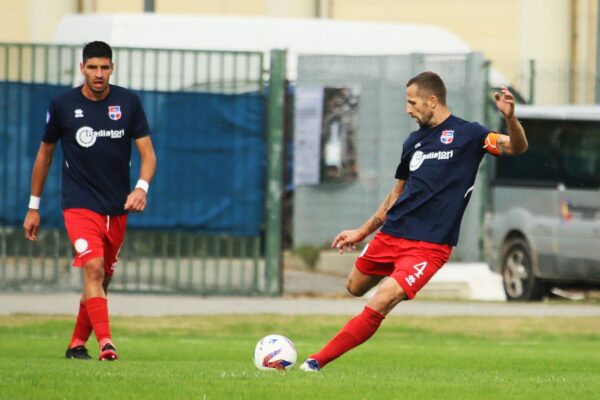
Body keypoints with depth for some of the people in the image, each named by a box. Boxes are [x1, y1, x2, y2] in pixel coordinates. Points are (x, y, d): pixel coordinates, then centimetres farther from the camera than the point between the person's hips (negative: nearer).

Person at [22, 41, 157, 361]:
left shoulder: (128, 103, 0)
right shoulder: (63, 105, -3)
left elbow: (147, 153, 0)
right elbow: (44, 154, 9)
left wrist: (142, 187, -20)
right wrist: (34, 207, 11)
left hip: (117, 208, 3)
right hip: (79, 204, -3)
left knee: (103, 278, 11)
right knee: (92, 268, -22)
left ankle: (77, 344, 28)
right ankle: (105, 344, -31)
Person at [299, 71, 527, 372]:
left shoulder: (466, 134, -3)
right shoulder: (414, 141, 15)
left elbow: (517, 146, -15)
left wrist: (510, 118, -36)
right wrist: (362, 232, 26)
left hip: (429, 246, -7)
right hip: (391, 235, 7)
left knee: (378, 306, -18)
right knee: (355, 288, 19)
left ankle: (319, 360, -10)